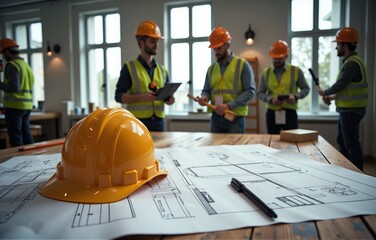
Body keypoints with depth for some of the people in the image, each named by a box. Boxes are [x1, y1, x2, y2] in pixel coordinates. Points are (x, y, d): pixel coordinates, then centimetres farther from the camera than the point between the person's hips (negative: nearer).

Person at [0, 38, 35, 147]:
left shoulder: (12, 65, -9)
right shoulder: (26, 65, 16)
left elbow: (14, 87, -19)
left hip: (15, 106, -8)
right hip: (27, 105, 8)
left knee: (15, 136, -2)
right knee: (26, 133, 11)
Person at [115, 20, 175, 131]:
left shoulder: (162, 70, 13)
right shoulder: (129, 68, -1)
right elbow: (119, 96, -6)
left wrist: (169, 99, -4)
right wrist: (141, 97, -21)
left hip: (158, 121, 4)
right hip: (137, 121, -4)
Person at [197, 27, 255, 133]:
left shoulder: (243, 65, -1)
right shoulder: (211, 68, 12)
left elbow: (250, 91, -8)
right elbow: (206, 91, 17)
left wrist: (229, 105, -18)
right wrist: (204, 97, -8)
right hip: (216, 117, 4)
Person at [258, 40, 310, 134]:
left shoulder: (296, 71, 3)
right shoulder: (266, 72, 7)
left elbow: (305, 89, 7)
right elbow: (260, 93, 7)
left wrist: (296, 96, -13)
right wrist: (271, 99, -13)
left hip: (290, 112, -1)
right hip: (272, 113, 2)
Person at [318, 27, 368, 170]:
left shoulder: (352, 63, -18)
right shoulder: (351, 61, 15)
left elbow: (340, 85, -21)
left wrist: (324, 93, -3)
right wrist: (332, 97, 10)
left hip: (351, 110, -10)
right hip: (348, 109, 10)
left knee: (351, 143, -4)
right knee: (342, 142, 17)